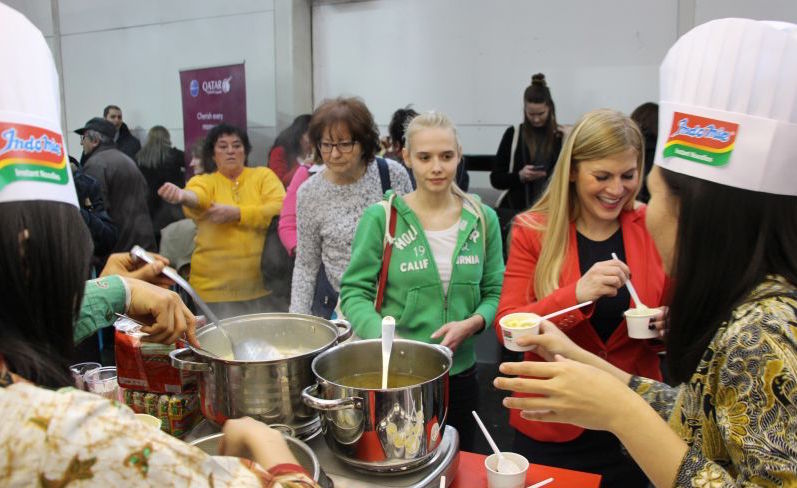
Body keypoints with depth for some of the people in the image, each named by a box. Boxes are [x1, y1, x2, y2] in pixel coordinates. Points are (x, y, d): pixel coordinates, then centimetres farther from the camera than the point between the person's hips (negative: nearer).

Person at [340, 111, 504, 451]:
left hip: (460, 374, 3)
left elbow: (494, 292, 4)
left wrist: (472, 323, -15)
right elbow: (354, 292, -10)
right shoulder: (381, 218, -10)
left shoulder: (483, 219, -1)